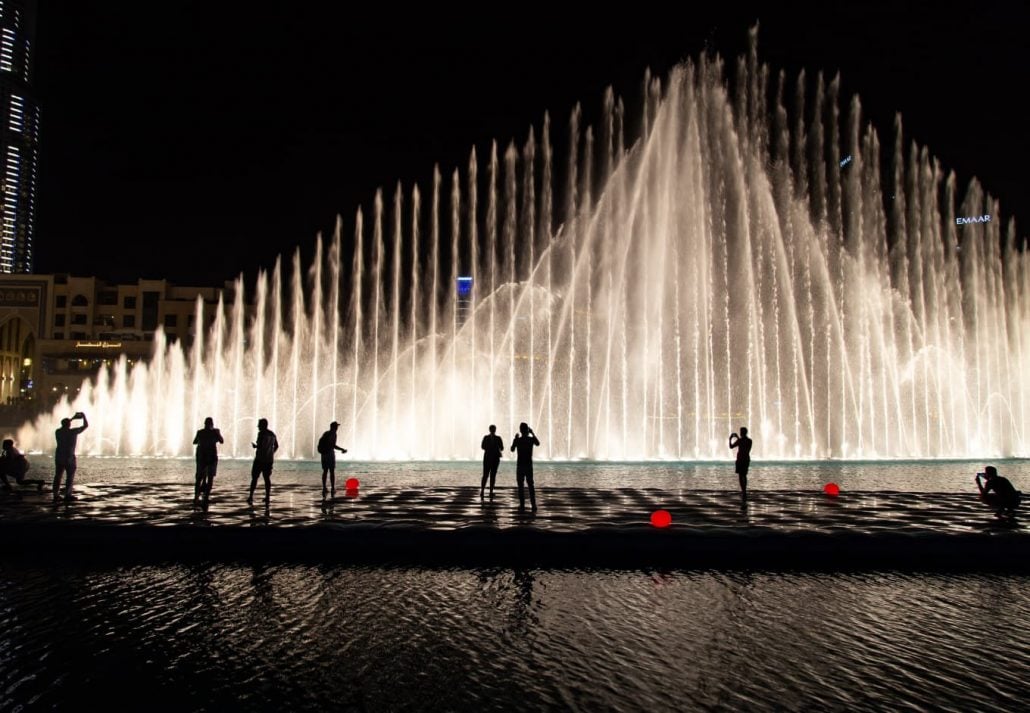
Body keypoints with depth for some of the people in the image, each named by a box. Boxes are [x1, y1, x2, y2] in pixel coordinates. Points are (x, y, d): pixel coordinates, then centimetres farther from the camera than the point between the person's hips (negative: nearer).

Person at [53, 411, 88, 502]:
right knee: (70, 476, 2)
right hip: (69, 457, -6)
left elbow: (63, 426, 27)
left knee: (58, 475, 10)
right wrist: (84, 416, 12)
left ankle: (56, 495, 10)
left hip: (59, 456, 6)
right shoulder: (73, 432, -12)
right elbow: (86, 426, -4)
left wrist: (73, 418, 32)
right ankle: (67, 495, 1)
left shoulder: (58, 432, 3)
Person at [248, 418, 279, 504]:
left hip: (259, 459, -6)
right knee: (267, 478, 8)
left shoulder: (261, 433, -12)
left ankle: (251, 496, 2)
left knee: (254, 477, 2)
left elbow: (260, 446, -20)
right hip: (269, 460, 6)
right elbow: (276, 446, 18)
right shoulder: (272, 434, 11)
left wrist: (255, 446, 0)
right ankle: (267, 497, 5)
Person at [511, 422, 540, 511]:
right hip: (529, 465, 2)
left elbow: (512, 449, 9)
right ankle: (533, 505, 0)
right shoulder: (531, 439, -4)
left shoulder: (517, 440, -9)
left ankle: (522, 505, 3)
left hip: (520, 465, -2)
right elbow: (538, 443, 19)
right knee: (530, 485, 8)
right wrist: (533, 433, 24)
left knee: (520, 486, 6)